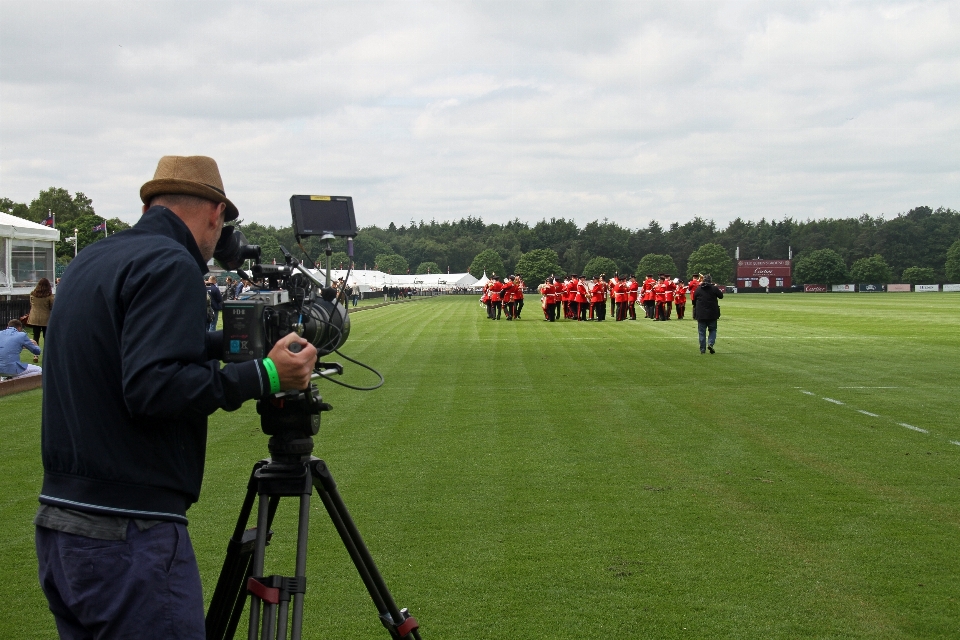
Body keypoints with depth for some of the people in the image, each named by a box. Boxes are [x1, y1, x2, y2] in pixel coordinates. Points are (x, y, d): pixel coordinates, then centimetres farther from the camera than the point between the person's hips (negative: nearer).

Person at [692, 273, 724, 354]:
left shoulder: (698, 289, 1)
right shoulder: (714, 288, -6)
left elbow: (694, 301, 6)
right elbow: (721, 296, 5)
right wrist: (721, 291, 27)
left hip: (701, 314, 1)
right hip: (712, 314, -1)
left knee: (702, 332, 6)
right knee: (713, 330, 12)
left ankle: (702, 349, 6)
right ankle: (710, 344, -10)